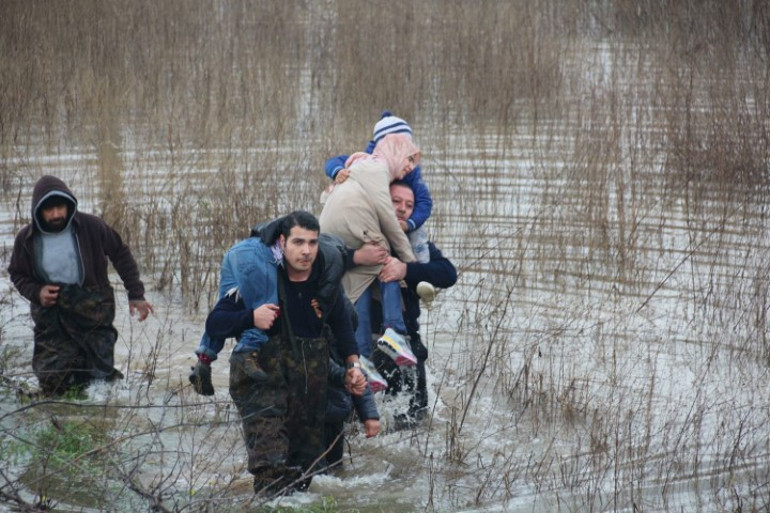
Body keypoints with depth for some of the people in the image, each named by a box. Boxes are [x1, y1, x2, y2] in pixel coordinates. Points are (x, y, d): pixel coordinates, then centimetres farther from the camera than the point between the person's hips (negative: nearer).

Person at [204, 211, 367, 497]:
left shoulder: (326, 278, 0)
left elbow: (342, 324, 17)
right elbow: (214, 324, -15)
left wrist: (353, 364, 3)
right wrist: (251, 318, -33)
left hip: (311, 384, 5)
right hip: (262, 381, -5)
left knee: (308, 463, 14)